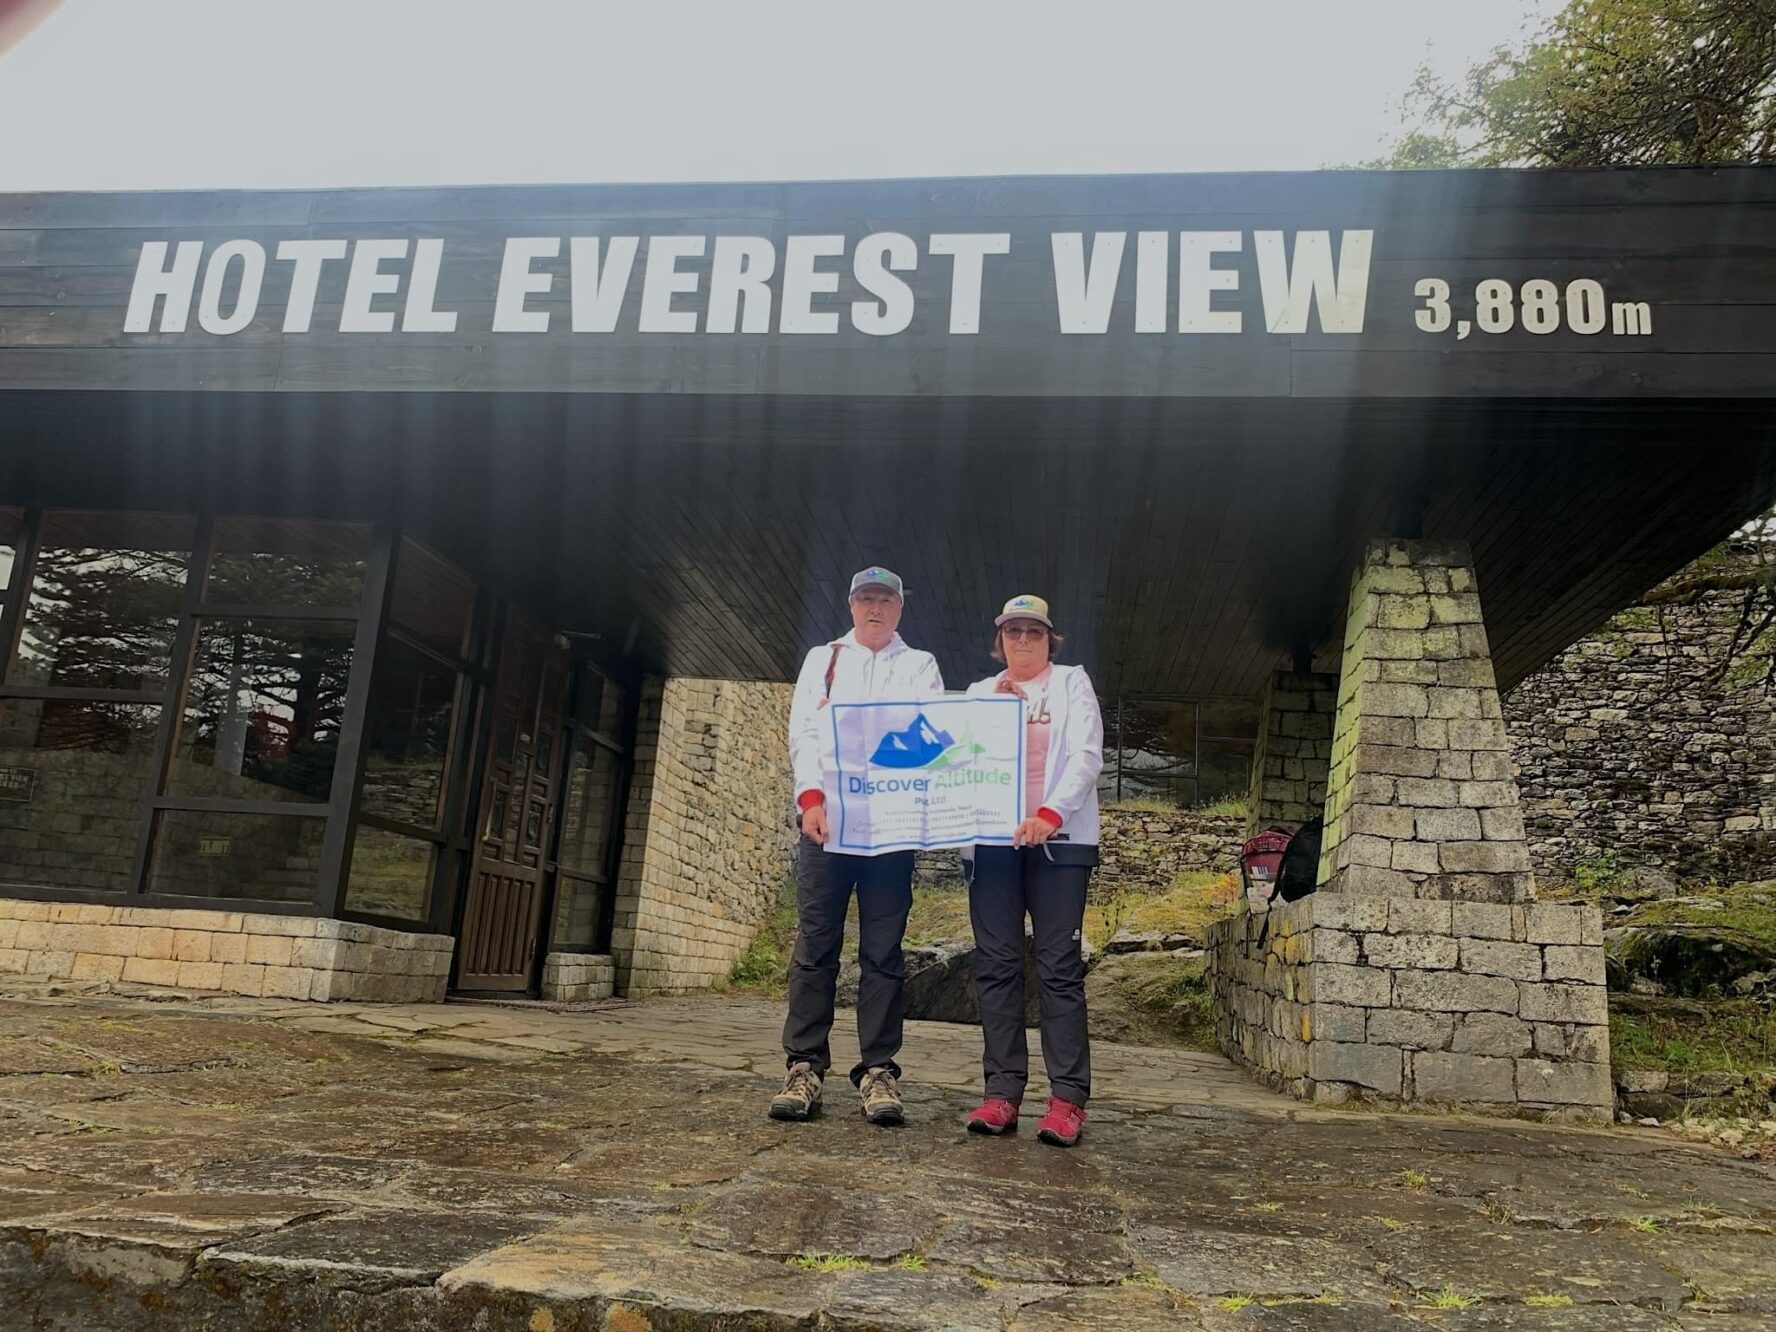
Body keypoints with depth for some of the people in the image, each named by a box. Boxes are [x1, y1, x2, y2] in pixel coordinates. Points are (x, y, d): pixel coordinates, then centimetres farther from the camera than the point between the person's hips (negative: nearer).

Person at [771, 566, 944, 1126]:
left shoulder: (920, 665, 16)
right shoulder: (822, 658, 18)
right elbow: (803, 731, 7)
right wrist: (811, 797, -9)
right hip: (824, 813, 1)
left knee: (883, 949, -1)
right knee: (815, 943, -2)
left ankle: (879, 1071, 3)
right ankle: (805, 1068, 1)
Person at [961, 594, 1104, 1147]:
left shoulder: (1072, 683, 11)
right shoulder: (980, 692, 19)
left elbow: (1087, 756, -2)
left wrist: (1050, 814, -16)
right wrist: (993, 707, -4)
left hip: (1060, 837, -3)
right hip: (994, 839, 3)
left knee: (1058, 966, -7)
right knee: (997, 965, -2)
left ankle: (1068, 1099, -7)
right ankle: (1002, 1092, 0)